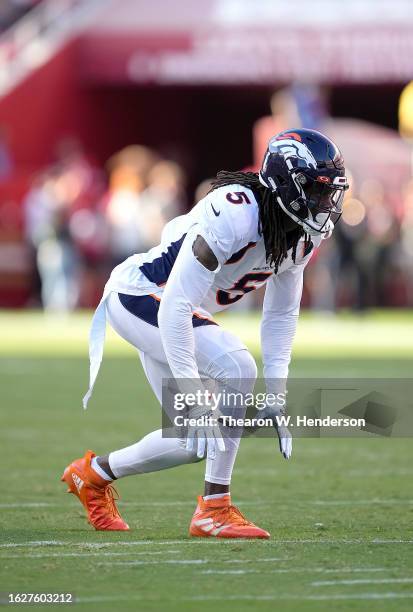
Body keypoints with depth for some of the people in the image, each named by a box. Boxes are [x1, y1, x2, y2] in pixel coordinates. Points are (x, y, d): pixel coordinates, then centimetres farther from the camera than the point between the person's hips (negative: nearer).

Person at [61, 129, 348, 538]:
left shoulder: (302, 235, -6)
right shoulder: (234, 213, -33)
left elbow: (280, 315, 5)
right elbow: (176, 307, -35)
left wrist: (275, 396, -3)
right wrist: (192, 395, -35)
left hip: (169, 309, 9)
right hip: (138, 294, -9)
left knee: (195, 441, 5)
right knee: (235, 369, -27)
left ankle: (94, 473, 28)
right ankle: (214, 510, -20)